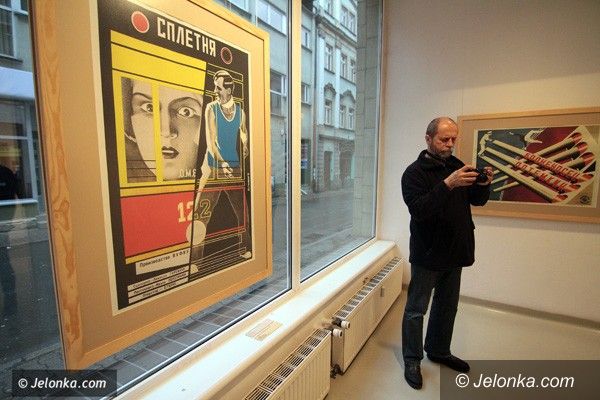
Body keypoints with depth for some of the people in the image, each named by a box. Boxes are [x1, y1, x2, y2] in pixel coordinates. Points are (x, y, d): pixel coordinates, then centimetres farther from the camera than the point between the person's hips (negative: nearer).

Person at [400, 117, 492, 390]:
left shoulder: (456, 165, 8)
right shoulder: (415, 172, -12)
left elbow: (478, 201, 12)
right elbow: (419, 210, -25)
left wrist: (483, 184, -9)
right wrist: (448, 184, -34)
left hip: (455, 252, 7)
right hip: (427, 254, -7)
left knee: (447, 306, 20)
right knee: (416, 309, 5)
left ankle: (439, 351, 40)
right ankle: (412, 360, 23)